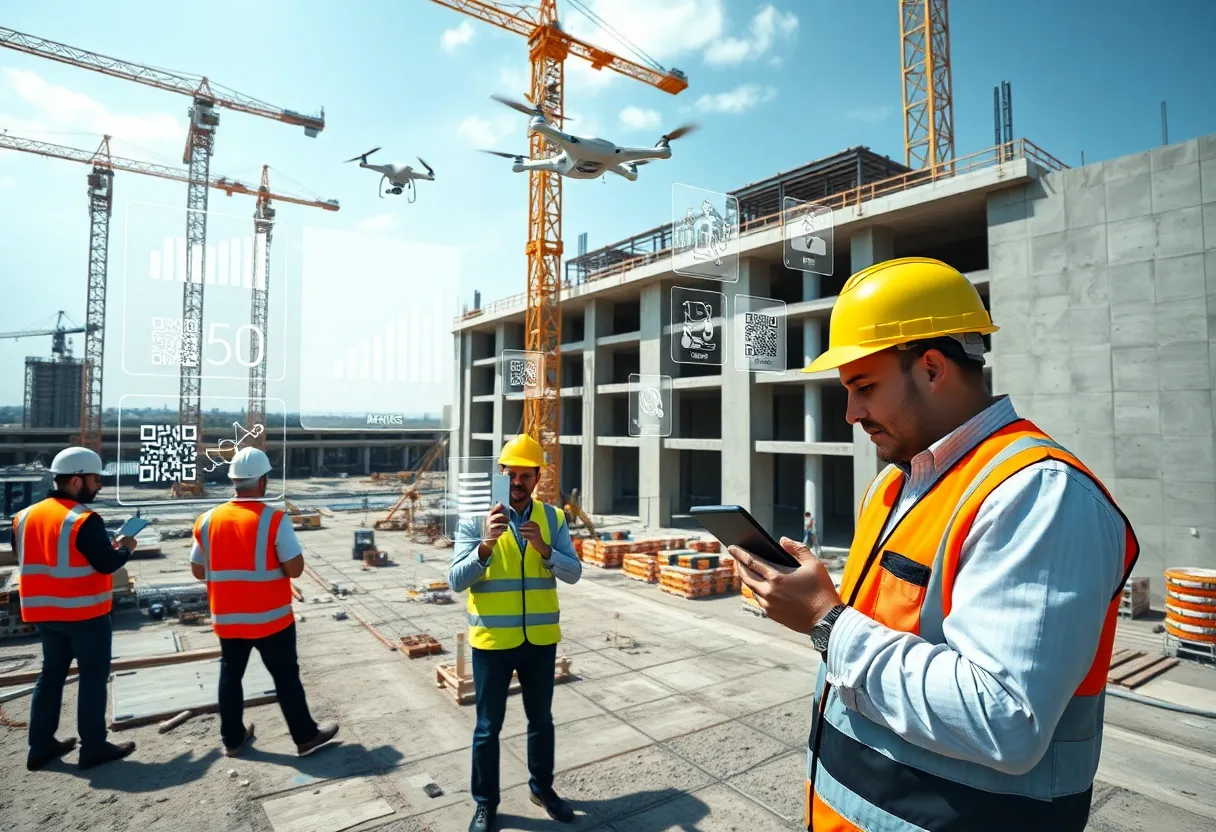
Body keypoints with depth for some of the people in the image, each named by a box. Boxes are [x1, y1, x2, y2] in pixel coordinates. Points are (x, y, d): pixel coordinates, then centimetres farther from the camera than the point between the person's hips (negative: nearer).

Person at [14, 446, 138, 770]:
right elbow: (107, 564, -21)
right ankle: (94, 747, 9)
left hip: (46, 613, 8)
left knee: (51, 674, 18)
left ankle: (41, 746, 24)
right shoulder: (84, 520, -20)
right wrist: (125, 548, -2)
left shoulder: (25, 516, 6)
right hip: (86, 613, -7)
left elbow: (27, 559, 16)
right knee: (93, 676, 3)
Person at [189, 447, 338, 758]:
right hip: (271, 617, -4)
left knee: (230, 675, 19)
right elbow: (295, 569, -18)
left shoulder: (208, 520, -2)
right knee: (286, 676, 7)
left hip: (227, 619, 5)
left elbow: (198, 570, 6)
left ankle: (233, 739, 32)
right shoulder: (275, 520, -18)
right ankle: (306, 736, 17)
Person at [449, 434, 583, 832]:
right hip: (492, 640, -2)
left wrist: (544, 549, -25)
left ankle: (542, 788, 42)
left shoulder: (553, 517, -2)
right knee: (488, 727, 13)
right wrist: (486, 544, -30)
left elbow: (573, 572, -7)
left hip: (540, 639, 3)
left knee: (541, 720, 20)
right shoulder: (475, 518, -9)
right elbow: (456, 580, -14)